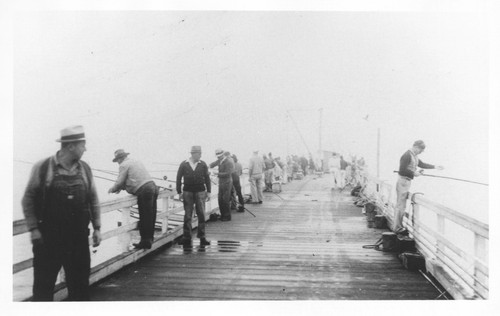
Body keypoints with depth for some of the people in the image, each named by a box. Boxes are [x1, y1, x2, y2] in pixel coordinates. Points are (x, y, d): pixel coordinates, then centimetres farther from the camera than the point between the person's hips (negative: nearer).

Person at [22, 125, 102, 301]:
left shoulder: (84, 169, 6)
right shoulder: (43, 167, -5)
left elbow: (93, 200, 10)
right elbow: (28, 199, -2)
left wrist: (97, 227, 6)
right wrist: (33, 228, -8)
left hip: (79, 237, 3)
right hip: (48, 238, -3)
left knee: (80, 283, 11)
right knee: (43, 284, 6)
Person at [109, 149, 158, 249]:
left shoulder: (124, 165, -1)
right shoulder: (136, 161, 24)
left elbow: (120, 182, -2)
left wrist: (112, 189, 17)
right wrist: (121, 187, 29)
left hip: (144, 191, -9)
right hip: (153, 186, 9)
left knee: (145, 218, -1)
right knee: (151, 217, 14)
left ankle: (145, 242, 5)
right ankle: (149, 239, 24)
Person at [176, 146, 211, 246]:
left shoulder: (203, 164, 2)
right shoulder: (184, 164, -1)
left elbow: (207, 178, 7)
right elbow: (179, 178, 5)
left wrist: (208, 191, 3)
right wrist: (179, 192, 1)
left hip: (200, 192, 1)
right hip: (187, 192, 0)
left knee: (201, 214, -1)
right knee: (187, 215, 3)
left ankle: (202, 237, 8)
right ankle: (186, 238, 9)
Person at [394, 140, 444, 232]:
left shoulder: (414, 156, 15)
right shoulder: (407, 155, -17)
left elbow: (421, 164, 25)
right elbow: (402, 170, -22)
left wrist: (435, 167, 20)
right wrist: (414, 173, -14)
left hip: (408, 181, 10)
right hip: (403, 181, -10)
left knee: (401, 205, 12)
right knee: (401, 205, -7)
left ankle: (398, 226, 17)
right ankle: (398, 227, -2)